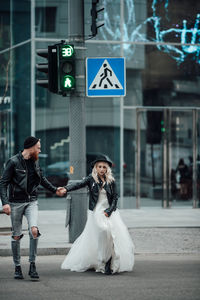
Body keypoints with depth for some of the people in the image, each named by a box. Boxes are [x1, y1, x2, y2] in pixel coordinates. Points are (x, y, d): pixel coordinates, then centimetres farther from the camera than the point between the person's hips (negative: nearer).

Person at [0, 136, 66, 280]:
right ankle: (17, 267, 14)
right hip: (16, 203, -3)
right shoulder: (13, 162, -8)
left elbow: (42, 179, 26)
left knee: (34, 230, -18)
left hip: (32, 202, 3)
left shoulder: (35, 161, 8)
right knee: (16, 236, 3)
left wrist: (54, 189, 28)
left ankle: (33, 265, -10)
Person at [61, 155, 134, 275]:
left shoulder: (111, 181, 8)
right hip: (96, 212, -3)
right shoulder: (91, 179, 2)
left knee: (117, 233, -13)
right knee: (104, 230, -24)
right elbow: (79, 184, -12)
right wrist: (66, 189, -30)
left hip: (110, 211, 3)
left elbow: (115, 197, 7)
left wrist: (109, 211, -7)